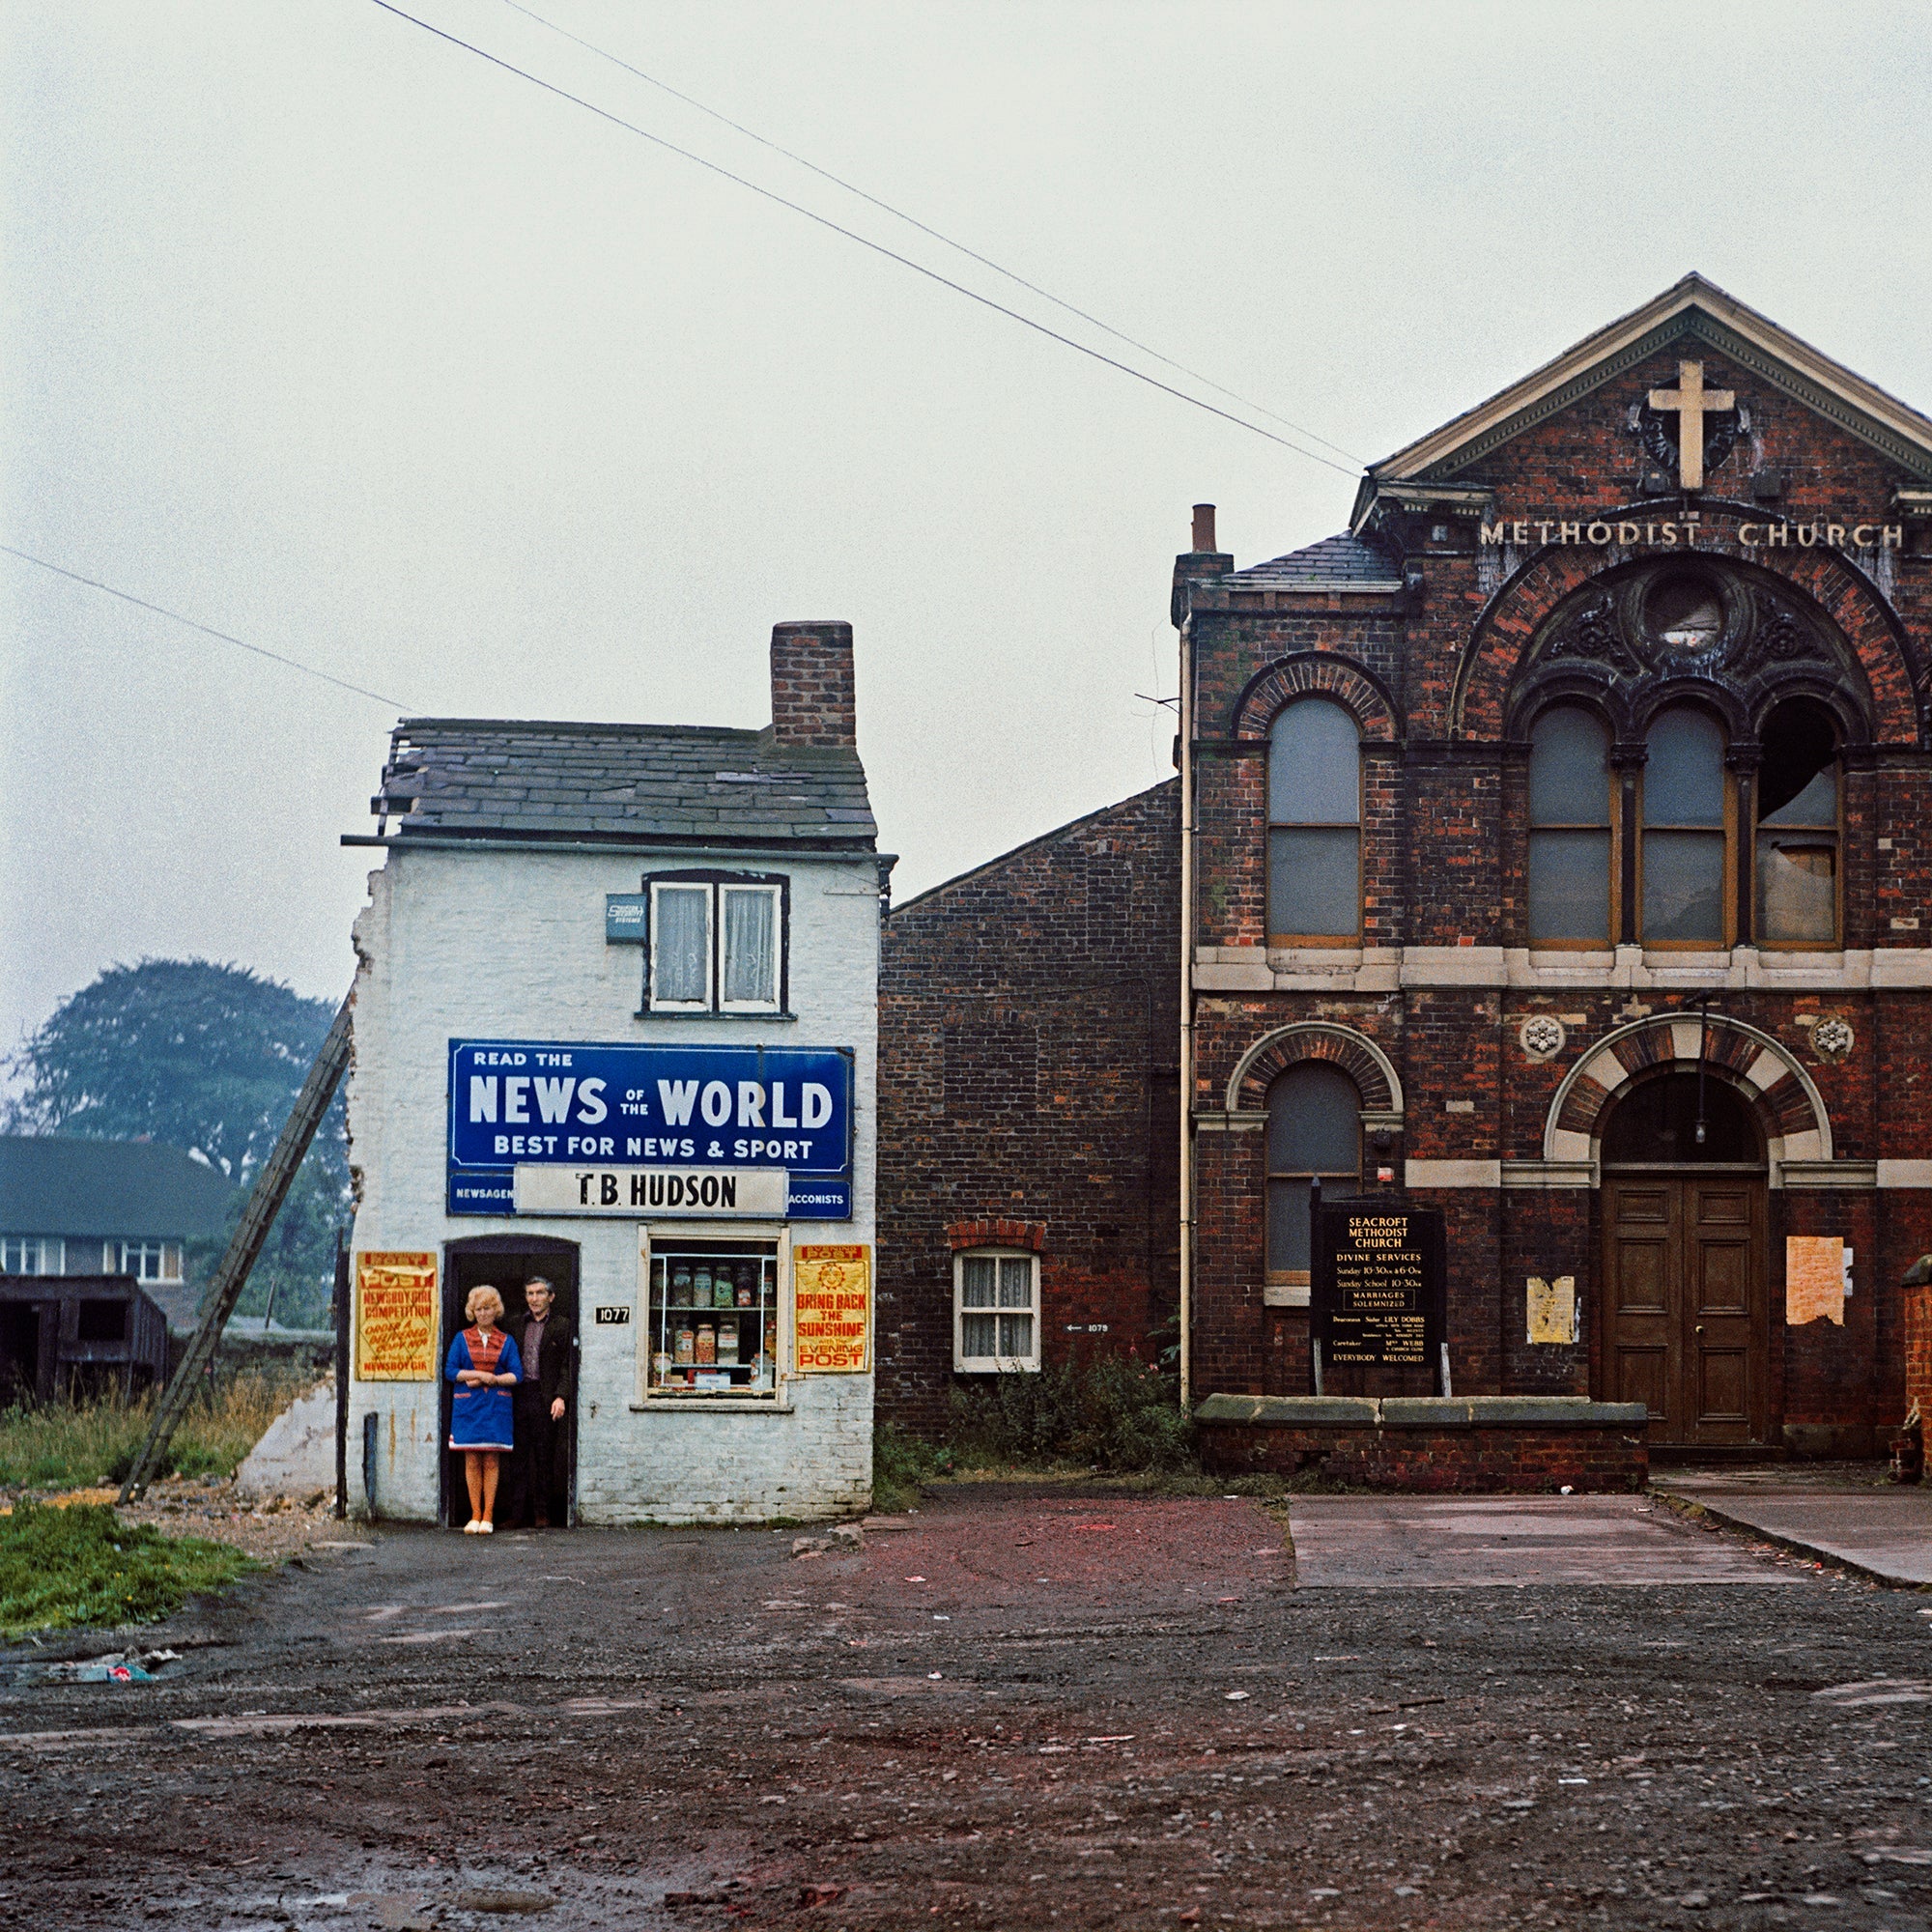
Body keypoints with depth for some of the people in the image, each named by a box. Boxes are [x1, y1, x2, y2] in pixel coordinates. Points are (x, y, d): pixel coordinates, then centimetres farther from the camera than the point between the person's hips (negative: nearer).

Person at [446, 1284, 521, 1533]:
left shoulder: (506, 1341, 9)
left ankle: (488, 1516, 1)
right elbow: (450, 1370, 1)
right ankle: (475, 1515, 4)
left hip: (496, 1407, 0)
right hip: (468, 1406, 0)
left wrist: (490, 1379, -11)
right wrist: (481, 1374, -9)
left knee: (491, 1461, -2)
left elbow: (516, 1375, 2)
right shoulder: (462, 1339, 9)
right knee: (471, 1461, -1)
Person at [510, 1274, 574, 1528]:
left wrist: (561, 1397, -15)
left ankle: (542, 1514, 4)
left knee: (545, 1457, -1)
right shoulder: (520, 1326, 16)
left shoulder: (562, 1326, 0)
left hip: (546, 1399, -4)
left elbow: (569, 1366, -5)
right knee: (522, 1457, 5)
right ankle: (521, 1512, 8)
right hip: (521, 1397, 4)